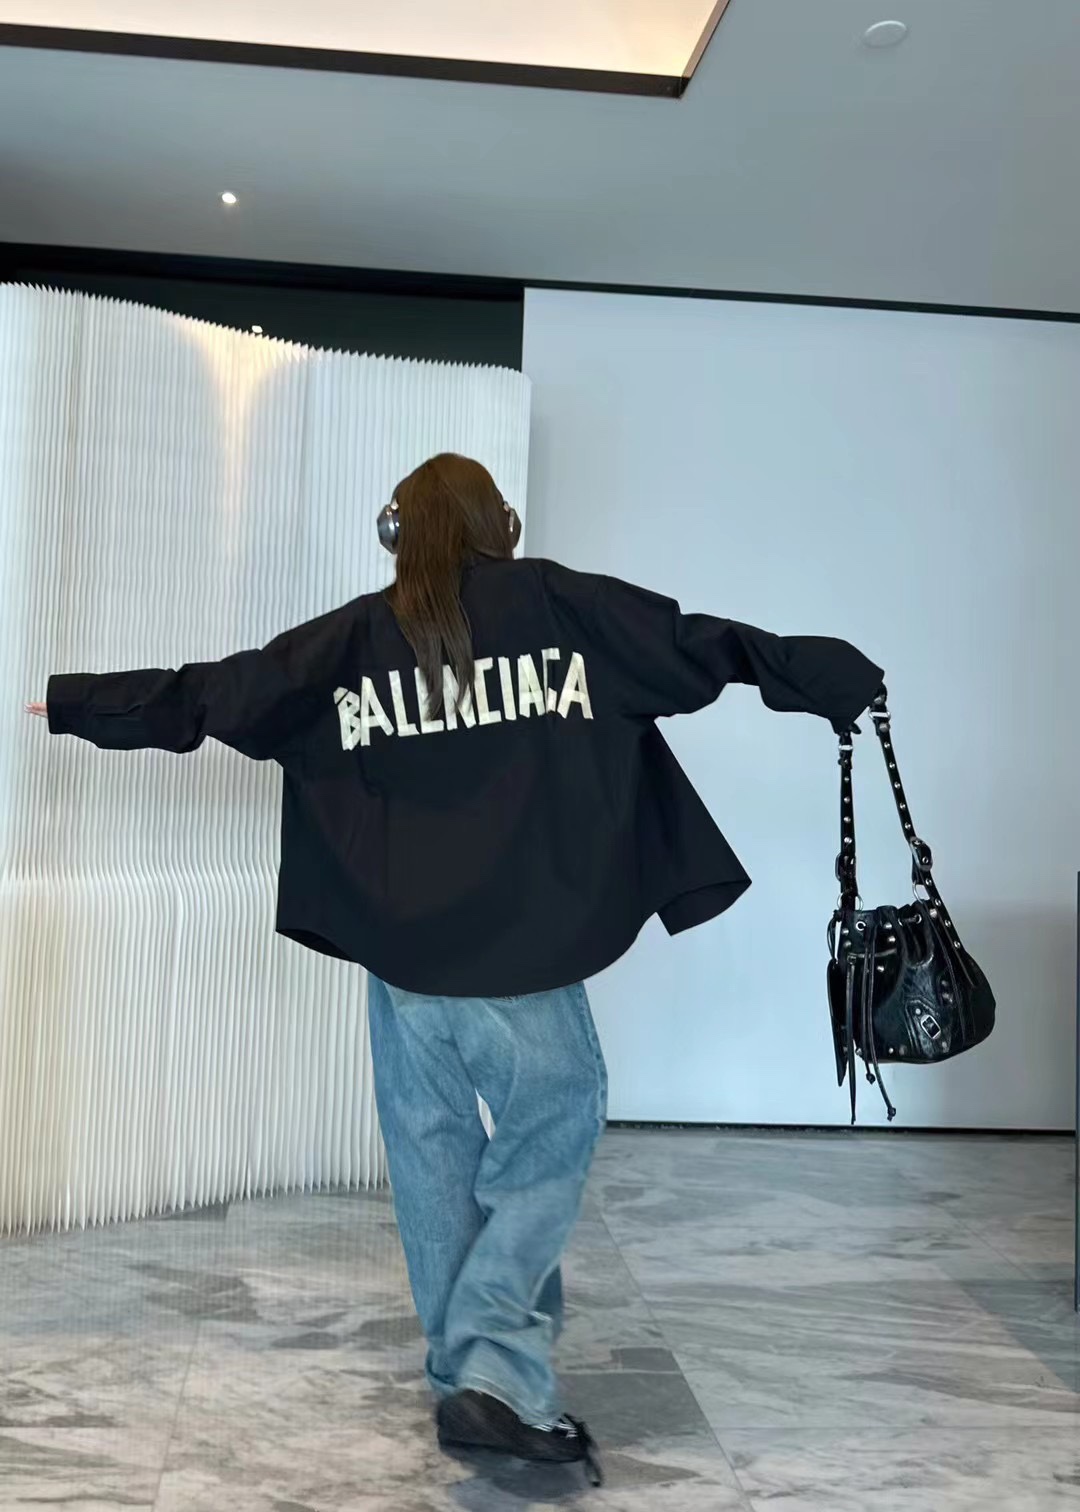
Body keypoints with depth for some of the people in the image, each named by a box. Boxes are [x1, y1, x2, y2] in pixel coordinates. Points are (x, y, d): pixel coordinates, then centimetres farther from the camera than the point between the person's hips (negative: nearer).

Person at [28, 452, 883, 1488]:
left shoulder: (353, 637, 7)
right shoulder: (563, 606, 1)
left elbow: (207, 694, 11)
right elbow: (701, 646, 4)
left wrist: (73, 703, 26)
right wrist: (840, 679, 15)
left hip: (400, 947, 3)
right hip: (521, 947, -3)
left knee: (432, 1154, 14)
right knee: (552, 1129, 7)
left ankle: (465, 1374, 24)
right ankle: (497, 1375, -3)